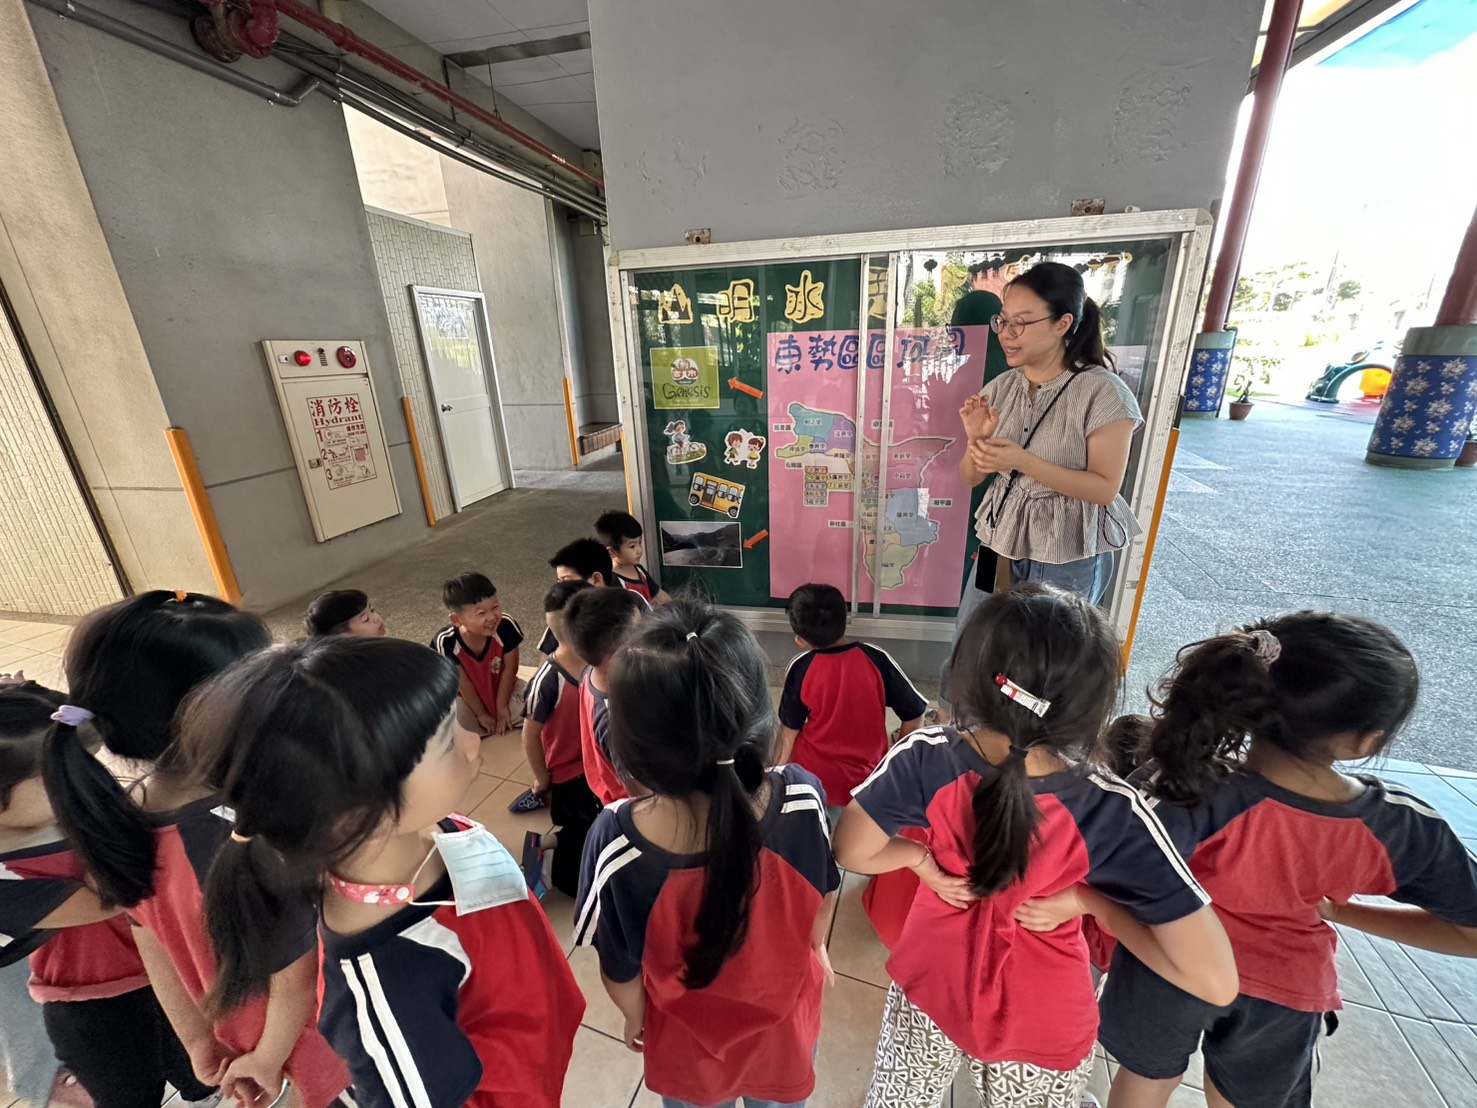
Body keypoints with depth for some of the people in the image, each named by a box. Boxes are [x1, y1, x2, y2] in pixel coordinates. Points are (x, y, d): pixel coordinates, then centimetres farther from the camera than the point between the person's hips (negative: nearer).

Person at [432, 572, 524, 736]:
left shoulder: (506, 626, -34)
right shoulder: (446, 641, -34)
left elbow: (510, 668, -18)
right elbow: (463, 683, -20)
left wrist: (501, 707, -10)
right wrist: (481, 714, -9)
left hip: (503, 688, 1)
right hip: (466, 696, 0)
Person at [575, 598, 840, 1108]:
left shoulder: (616, 843, -38)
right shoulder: (802, 798, -34)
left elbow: (621, 972, -18)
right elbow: (823, 895, -12)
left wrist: (635, 1019, 4)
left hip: (688, 1044, -1)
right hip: (786, 1023, 1)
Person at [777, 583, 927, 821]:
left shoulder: (800, 668, -21)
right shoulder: (876, 659, -21)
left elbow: (790, 729, -7)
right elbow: (914, 715, -10)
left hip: (815, 774, 1)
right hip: (868, 775, 0)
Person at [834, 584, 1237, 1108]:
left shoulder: (923, 760, -31)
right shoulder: (1112, 812, -31)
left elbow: (850, 851, -20)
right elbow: (1215, 981, -25)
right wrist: (1092, 899, -15)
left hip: (931, 989, 1)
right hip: (1043, 1027, 0)